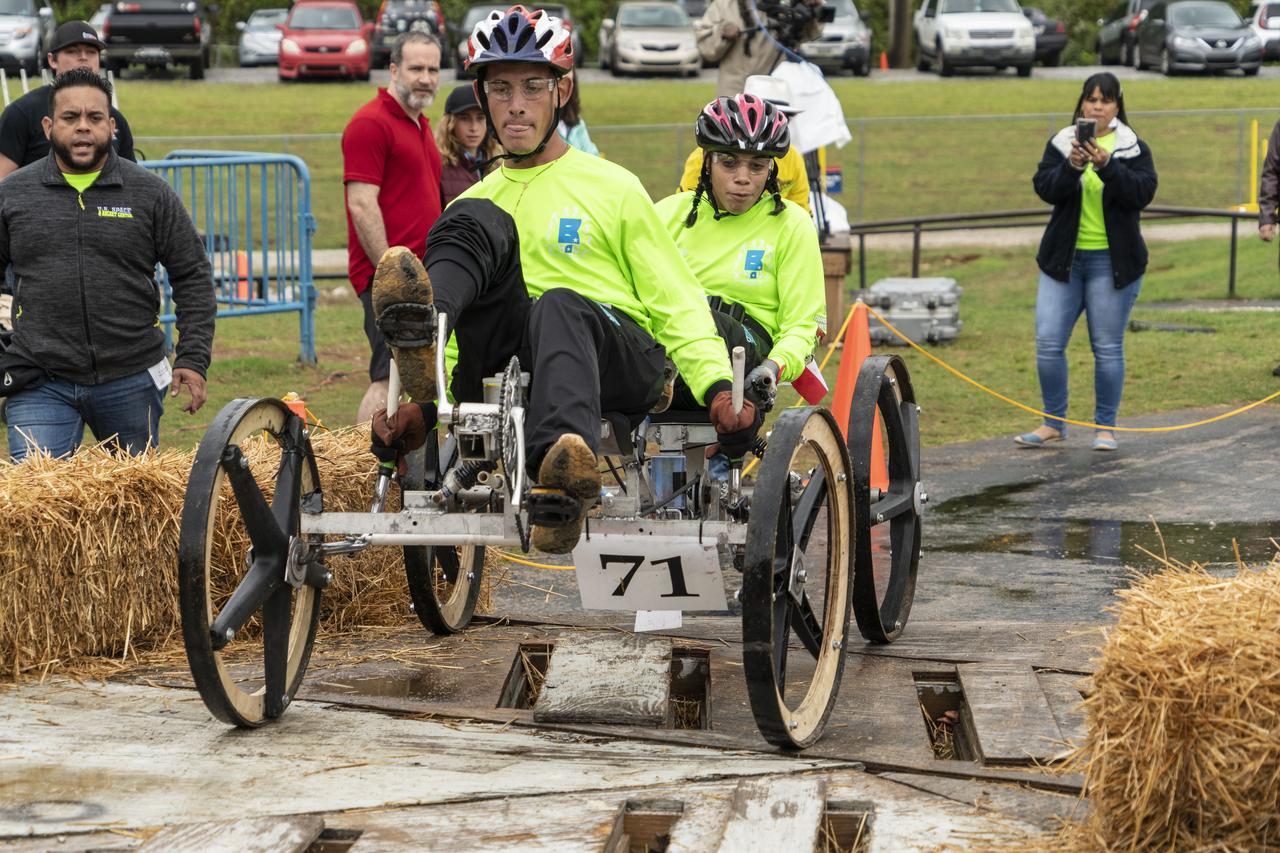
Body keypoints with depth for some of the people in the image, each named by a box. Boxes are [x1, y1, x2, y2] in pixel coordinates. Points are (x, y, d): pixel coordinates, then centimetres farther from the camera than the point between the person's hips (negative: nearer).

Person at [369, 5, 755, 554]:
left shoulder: (611, 188, 12)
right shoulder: (473, 203, 22)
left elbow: (676, 301, 8)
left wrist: (717, 388, -9)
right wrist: (420, 405, 0)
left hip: (620, 366, -2)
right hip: (512, 365, 2)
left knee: (560, 305, -39)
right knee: (479, 223, -19)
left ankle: (565, 469, -65)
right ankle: (418, 332, -50)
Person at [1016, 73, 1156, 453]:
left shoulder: (1134, 148, 0)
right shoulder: (1061, 143, 5)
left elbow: (1143, 192, -14)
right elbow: (1045, 188, -7)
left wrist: (1107, 165, -25)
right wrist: (1072, 166, -24)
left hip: (1112, 262, -2)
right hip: (1063, 259, 2)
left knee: (1107, 347, 2)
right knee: (1048, 343, -1)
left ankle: (1105, 427, 14)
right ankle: (1053, 423, 12)